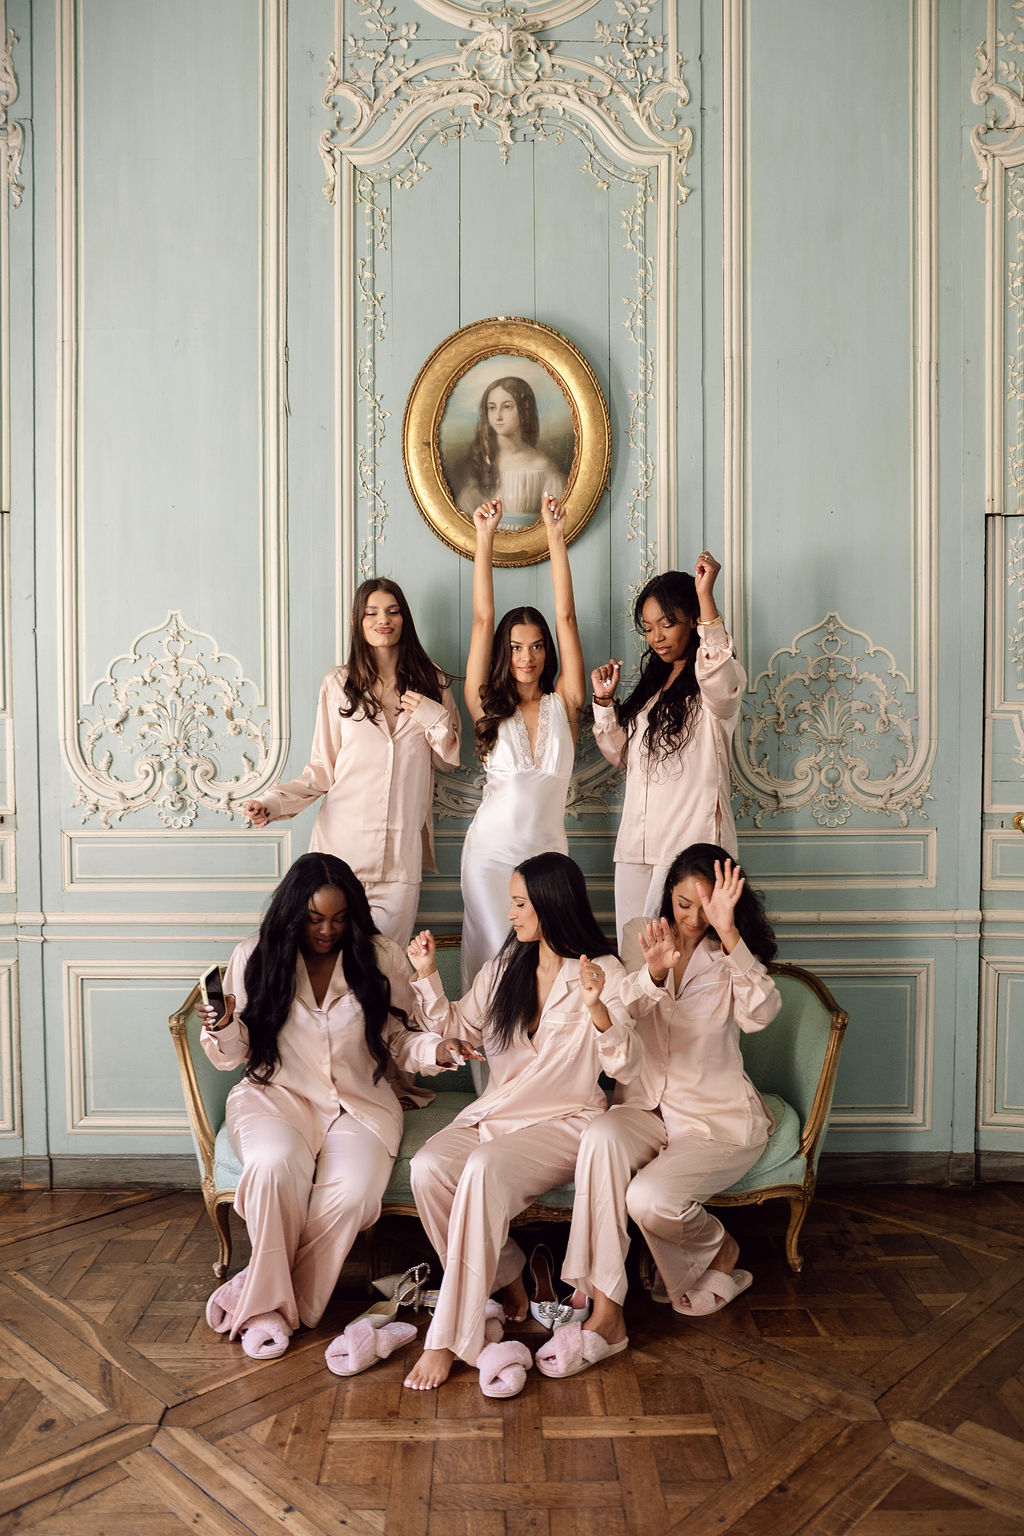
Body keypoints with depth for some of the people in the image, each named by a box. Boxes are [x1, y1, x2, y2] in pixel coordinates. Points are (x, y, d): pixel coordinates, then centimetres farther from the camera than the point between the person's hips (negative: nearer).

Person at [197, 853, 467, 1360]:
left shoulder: (381, 959, -1)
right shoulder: (255, 957, -1)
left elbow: (400, 1040, 5)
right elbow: (235, 1054, 5)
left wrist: (436, 1050, -16)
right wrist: (223, 1029, -18)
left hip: (359, 1103, 1)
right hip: (277, 1095, 0)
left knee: (352, 1191, -29)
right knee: (276, 1167, -34)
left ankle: (261, 1296, -5)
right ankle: (269, 1304, -8)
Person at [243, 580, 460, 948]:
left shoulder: (431, 681, 9)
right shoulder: (338, 685, 4)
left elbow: (450, 759, 15)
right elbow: (321, 770, 6)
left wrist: (435, 717, -4)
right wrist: (273, 803, -9)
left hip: (402, 852, 1)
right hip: (343, 845, -1)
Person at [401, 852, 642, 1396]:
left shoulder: (602, 971, -5)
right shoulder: (506, 967, 11)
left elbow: (624, 1065, -14)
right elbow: (458, 1028, 20)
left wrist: (596, 1007, -32)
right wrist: (427, 975, 6)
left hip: (564, 1122, -5)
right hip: (494, 1114, 5)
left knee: (485, 1168, -33)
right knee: (427, 1168, -23)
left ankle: (450, 1337, -23)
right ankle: (506, 1280, -1)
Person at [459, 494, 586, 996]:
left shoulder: (562, 705, 2)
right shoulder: (488, 707, 2)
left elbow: (567, 618, -2)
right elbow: (482, 619, -2)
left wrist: (555, 536, -3)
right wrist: (485, 538, -4)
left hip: (548, 851, 1)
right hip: (491, 851, 0)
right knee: (495, 959, -1)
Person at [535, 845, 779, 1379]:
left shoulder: (729, 957, -1)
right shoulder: (640, 937, 5)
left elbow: (761, 1013, -21)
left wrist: (728, 934, -31)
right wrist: (652, 974, -27)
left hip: (719, 1119, -2)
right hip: (647, 1108, 3)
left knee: (650, 1200, -27)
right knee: (600, 1136, -31)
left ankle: (720, 1250, 9)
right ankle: (605, 1314, -26)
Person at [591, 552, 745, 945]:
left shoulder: (721, 676, -1)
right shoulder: (651, 684, 21)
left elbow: (721, 685, -29)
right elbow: (621, 755, 23)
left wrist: (706, 595, -24)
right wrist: (604, 700, 9)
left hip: (691, 841, -7)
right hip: (636, 841, 7)